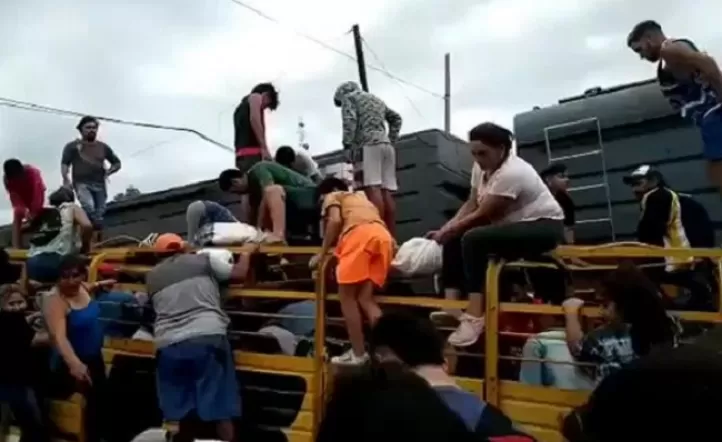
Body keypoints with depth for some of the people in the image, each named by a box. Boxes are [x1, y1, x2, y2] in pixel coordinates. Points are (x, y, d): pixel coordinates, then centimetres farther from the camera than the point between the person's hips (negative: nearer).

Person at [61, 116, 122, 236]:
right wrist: (66, 179, -13)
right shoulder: (73, 146, 10)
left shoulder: (103, 147, 19)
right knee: (89, 207, -29)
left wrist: (108, 172, 7)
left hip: (99, 185, 4)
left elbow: (117, 163, 26)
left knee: (100, 212, -5)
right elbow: (64, 164, 4)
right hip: (82, 183, -4)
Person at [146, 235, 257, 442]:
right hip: (207, 338, -3)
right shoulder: (205, 258, 9)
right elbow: (239, 274, 9)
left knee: (187, 413, 15)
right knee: (221, 411, 3)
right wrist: (246, 253, 28)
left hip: (169, 345, 4)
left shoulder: (152, 276, 20)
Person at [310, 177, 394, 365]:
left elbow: (335, 221, 3)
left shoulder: (333, 197, 24)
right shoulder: (361, 197, 42)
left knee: (347, 296, 4)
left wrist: (322, 253, 10)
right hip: (384, 236, 6)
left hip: (360, 234, -6)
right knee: (365, 298, 9)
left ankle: (358, 354, 1)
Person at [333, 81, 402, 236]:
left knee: (373, 188, -17)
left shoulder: (348, 97, 11)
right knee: (387, 192, -1)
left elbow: (349, 120, -7)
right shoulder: (377, 99, 32)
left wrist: (347, 144, -8)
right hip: (386, 145, 7)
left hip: (368, 145, -7)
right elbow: (396, 118, 34)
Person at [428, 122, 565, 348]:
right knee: (454, 239, 0)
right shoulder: (482, 167, 2)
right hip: (513, 225, 10)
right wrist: (446, 228, -9)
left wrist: (449, 230, -11)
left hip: (544, 227, -10)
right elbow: (471, 205, 5)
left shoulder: (511, 173, -26)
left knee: (473, 239, -30)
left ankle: (474, 317, -34)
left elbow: (483, 214, -22)